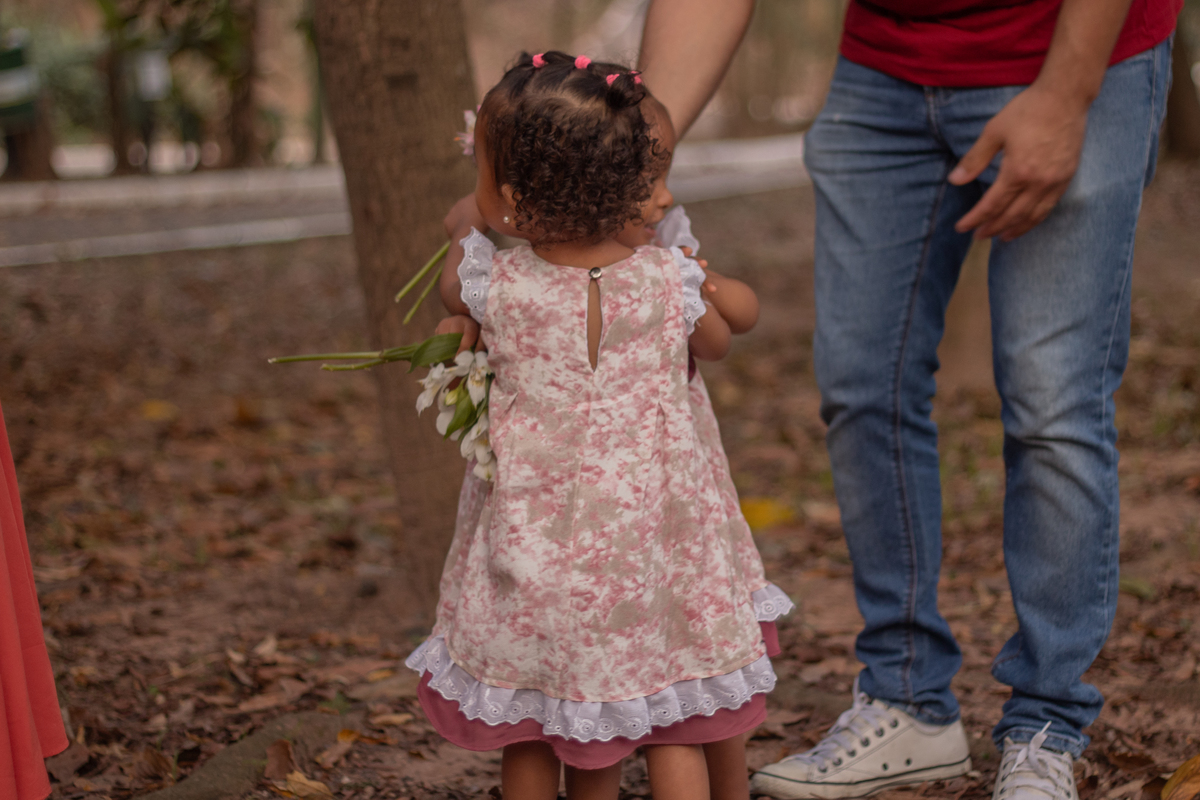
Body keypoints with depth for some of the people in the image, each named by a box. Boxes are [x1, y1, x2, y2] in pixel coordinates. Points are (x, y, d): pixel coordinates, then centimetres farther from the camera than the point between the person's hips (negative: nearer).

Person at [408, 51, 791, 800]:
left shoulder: (494, 284, -13)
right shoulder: (669, 279, -10)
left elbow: (451, 289, 13)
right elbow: (716, 341, 13)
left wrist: (471, 224, 30)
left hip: (537, 542, -1)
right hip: (651, 535, 1)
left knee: (527, 736, 15)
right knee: (676, 729, 14)